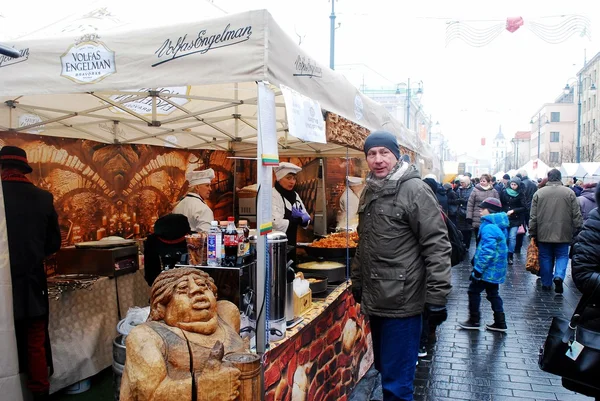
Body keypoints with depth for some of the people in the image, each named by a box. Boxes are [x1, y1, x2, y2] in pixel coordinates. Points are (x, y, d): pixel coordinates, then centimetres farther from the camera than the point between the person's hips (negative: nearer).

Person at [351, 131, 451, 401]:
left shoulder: (414, 190, -13)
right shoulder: (369, 191, 10)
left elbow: (437, 246, -16)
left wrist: (436, 297, -17)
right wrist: (357, 282, 19)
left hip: (402, 302, -7)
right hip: (375, 300, 7)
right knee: (384, 370, 21)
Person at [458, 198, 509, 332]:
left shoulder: (489, 228, -23)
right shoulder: (499, 226, 10)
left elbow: (487, 251, -27)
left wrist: (478, 269, -22)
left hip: (488, 269, -10)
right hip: (495, 269, 10)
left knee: (474, 291, 4)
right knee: (493, 294, 17)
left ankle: (474, 321, 13)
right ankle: (500, 323, 22)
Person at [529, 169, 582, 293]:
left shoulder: (539, 193, -2)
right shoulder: (569, 193, -3)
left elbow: (533, 216, 0)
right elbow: (576, 215, -1)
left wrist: (532, 233, 6)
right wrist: (576, 230, 7)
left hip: (544, 234, 1)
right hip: (563, 233, -1)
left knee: (545, 257, 11)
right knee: (562, 256, 11)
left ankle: (546, 283, 18)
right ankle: (559, 276, -12)